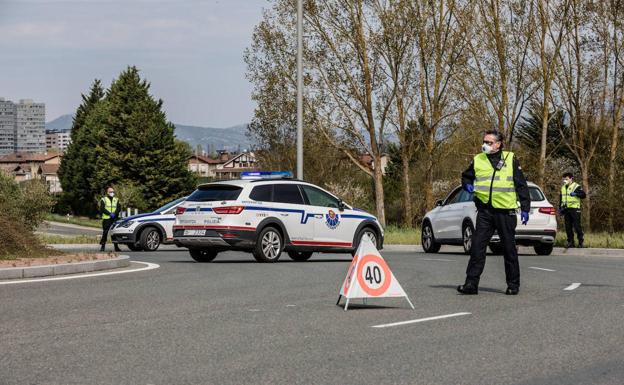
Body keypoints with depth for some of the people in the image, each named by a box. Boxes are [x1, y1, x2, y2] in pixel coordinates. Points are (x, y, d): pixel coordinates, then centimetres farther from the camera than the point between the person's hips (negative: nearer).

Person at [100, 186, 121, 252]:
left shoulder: (116, 200, 17)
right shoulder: (103, 199, 6)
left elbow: (119, 208, 7)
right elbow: (102, 209, -5)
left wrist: (115, 214, -11)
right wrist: (110, 214, -15)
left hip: (115, 219, 3)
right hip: (106, 219, -3)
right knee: (105, 233, -6)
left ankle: (116, 247, 3)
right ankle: (102, 246, 0)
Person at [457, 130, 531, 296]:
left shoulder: (511, 159, 2)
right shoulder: (477, 160, 8)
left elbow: (521, 185, 3)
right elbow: (466, 177, 24)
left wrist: (525, 208, -2)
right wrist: (467, 185, 0)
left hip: (506, 212, -2)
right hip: (485, 212, 2)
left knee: (509, 249, 6)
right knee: (477, 246, -6)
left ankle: (513, 284, 16)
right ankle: (471, 283, -4)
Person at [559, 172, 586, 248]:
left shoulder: (576, 186, -3)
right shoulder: (563, 188, 19)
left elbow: (583, 195, -10)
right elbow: (561, 199, 26)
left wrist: (576, 193, -23)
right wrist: (560, 208, 20)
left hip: (574, 209, -7)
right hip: (566, 209, 7)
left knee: (577, 226, -7)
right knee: (568, 227, 5)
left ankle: (581, 241, 1)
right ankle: (570, 242, 10)